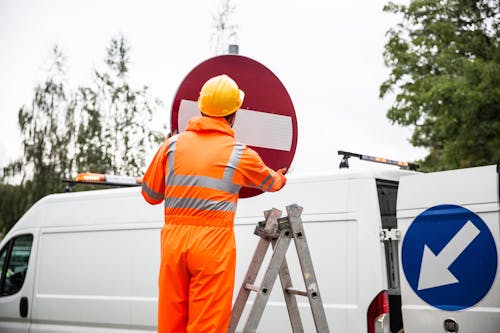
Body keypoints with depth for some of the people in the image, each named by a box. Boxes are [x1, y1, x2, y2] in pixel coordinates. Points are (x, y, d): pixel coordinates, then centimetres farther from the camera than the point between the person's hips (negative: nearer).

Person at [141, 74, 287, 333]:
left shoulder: (173, 144, 7)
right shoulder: (240, 154, 3)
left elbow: (151, 195, 16)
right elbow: (271, 182, 24)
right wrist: (281, 177, 48)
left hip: (173, 241, 3)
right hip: (213, 243, -3)